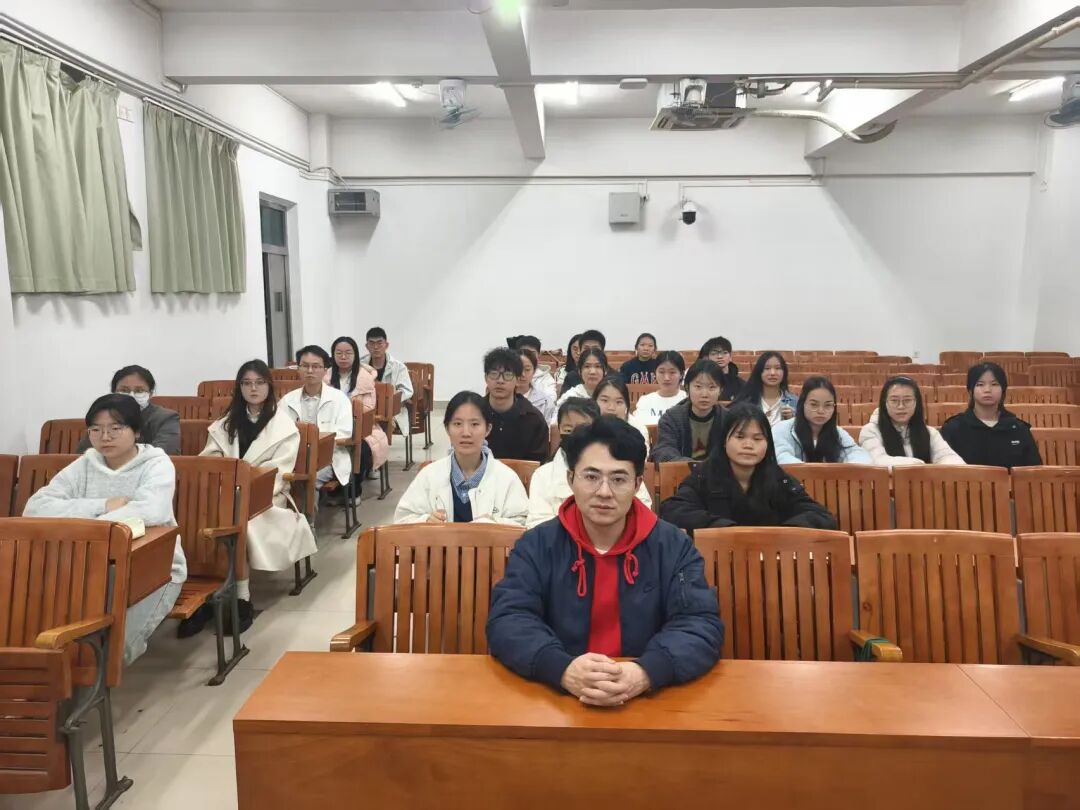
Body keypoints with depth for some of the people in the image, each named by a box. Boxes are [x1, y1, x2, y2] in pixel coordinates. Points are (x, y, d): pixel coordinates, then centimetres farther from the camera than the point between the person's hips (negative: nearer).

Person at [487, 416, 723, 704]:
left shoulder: (674, 546, 1)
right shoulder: (536, 545, 1)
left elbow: (702, 625, -7)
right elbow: (507, 621, -8)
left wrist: (647, 672, -26)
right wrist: (563, 669, -26)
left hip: (648, 701, 1)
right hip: (553, 698, 0)